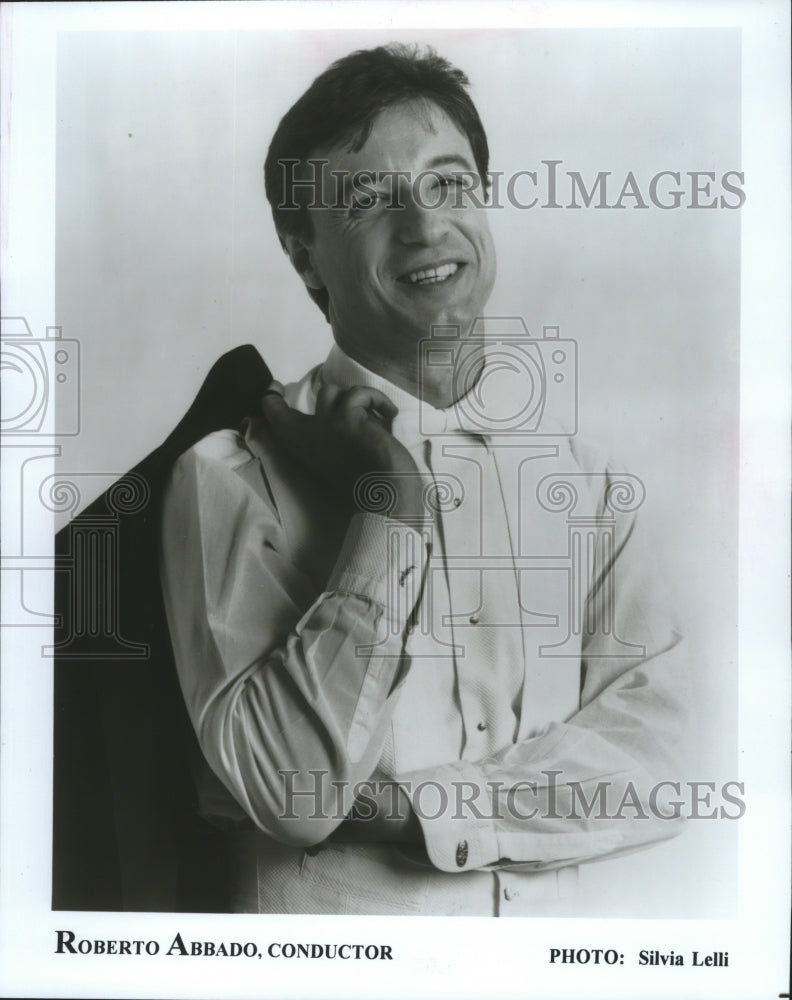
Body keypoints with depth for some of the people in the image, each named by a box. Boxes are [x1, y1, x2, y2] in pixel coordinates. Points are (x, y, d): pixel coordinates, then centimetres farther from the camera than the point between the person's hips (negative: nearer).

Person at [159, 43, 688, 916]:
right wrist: (391, 511, -24)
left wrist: (415, 807, -20)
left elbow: (648, 759, -9)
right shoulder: (234, 478, -15)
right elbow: (290, 791, -20)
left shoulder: (589, 471, -4)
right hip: (330, 911, -2)